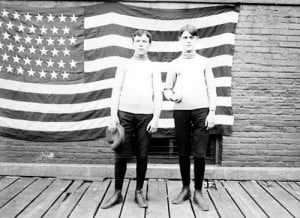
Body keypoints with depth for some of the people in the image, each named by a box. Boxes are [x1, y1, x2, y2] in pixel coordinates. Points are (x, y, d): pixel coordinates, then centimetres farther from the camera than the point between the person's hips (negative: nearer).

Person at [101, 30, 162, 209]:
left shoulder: (153, 68, 12)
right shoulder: (125, 65, 13)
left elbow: (158, 95, 5)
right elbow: (117, 91, 7)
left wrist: (155, 118, -5)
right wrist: (114, 114, -4)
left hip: (146, 115, 0)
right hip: (124, 113, 0)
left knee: (142, 156, 3)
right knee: (121, 155, 0)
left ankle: (139, 192, 16)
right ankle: (117, 193, 11)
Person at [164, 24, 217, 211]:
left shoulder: (204, 62, 10)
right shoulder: (175, 64, 12)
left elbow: (211, 88, 6)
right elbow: (167, 89, 14)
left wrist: (212, 111, -3)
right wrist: (172, 95, -9)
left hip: (201, 110, -1)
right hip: (180, 111, 1)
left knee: (199, 153, -2)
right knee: (183, 152, 6)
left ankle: (198, 192, 9)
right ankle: (185, 189, 19)